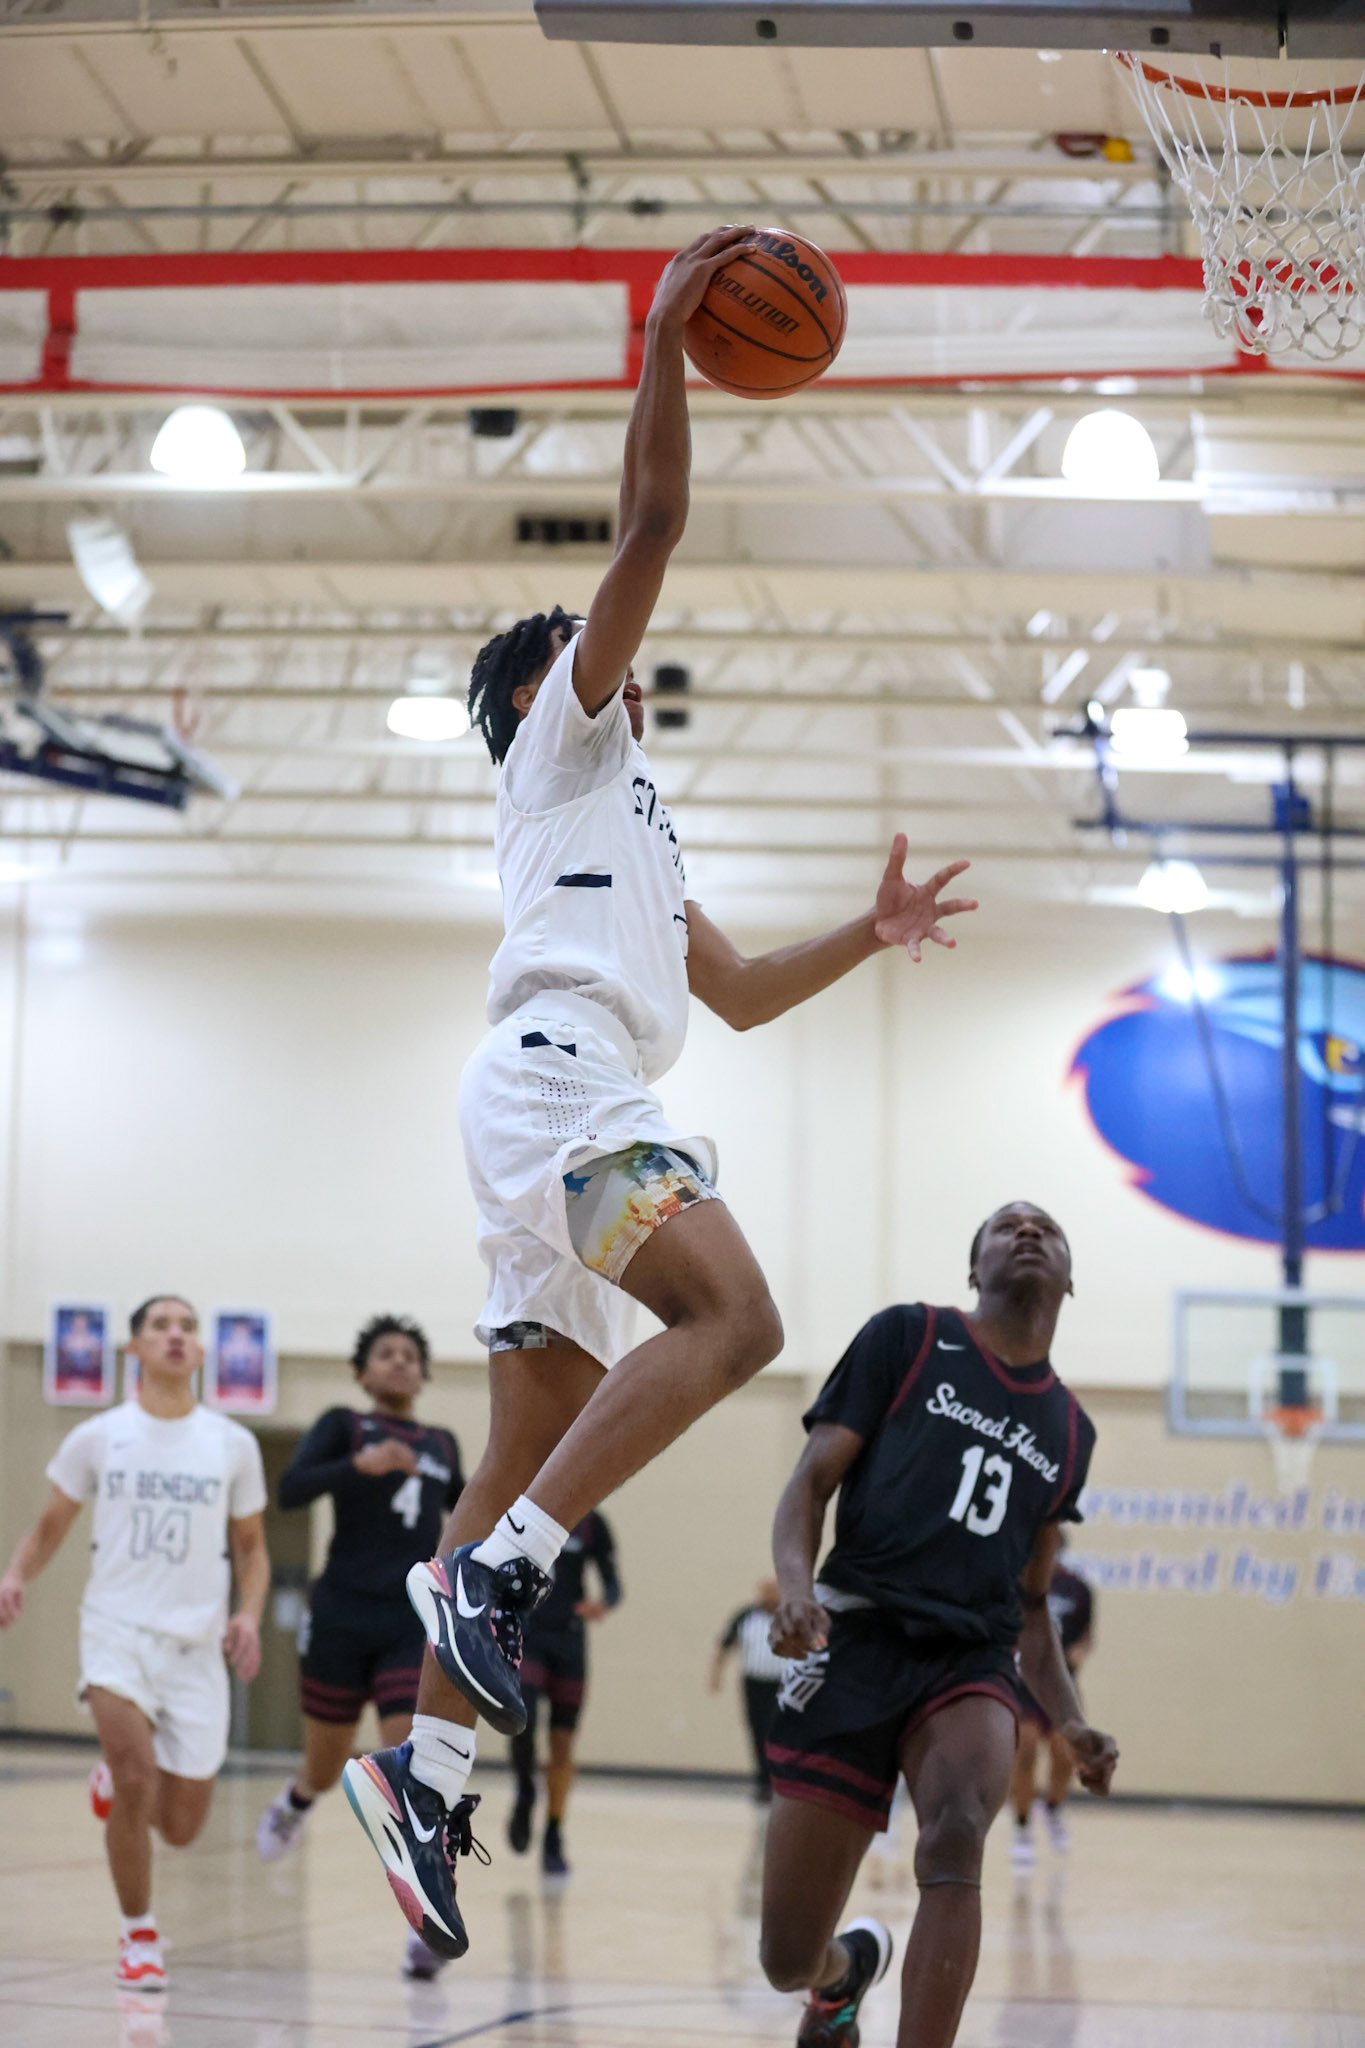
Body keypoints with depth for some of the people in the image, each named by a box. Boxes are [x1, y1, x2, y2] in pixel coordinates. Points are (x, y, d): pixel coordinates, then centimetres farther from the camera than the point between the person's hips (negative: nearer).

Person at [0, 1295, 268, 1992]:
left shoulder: (233, 1444, 5)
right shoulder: (98, 1437, 2)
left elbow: (251, 1546, 14)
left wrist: (249, 1615, -5)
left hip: (197, 1644, 2)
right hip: (118, 1628, -2)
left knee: (180, 1827, 4)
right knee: (138, 1774, -25)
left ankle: (113, 1776, 39)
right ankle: (138, 1936, -5)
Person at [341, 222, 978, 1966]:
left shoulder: (633, 824, 36)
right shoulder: (562, 741, 12)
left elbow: (743, 995, 39)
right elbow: (649, 527, 0)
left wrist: (867, 933, 29)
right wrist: (665, 343, 1)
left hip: (578, 1111, 9)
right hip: (552, 1078, -9)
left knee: (532, 1458, 2)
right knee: (731, 1315, -25)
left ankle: (421, 1769, -2)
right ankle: (498, 1574, -30)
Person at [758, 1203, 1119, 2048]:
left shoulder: (1070, 1429, 18)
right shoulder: (908, 1338, 6)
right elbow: (812, 1480, 0)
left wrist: (1072, 1720, 10)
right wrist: (796, 1585, -20)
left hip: (972, 1661, 2)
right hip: (856, 1644, -2)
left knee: (956, 1836, -33)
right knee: (790, 1961, -2)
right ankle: (849, 1965, 36)